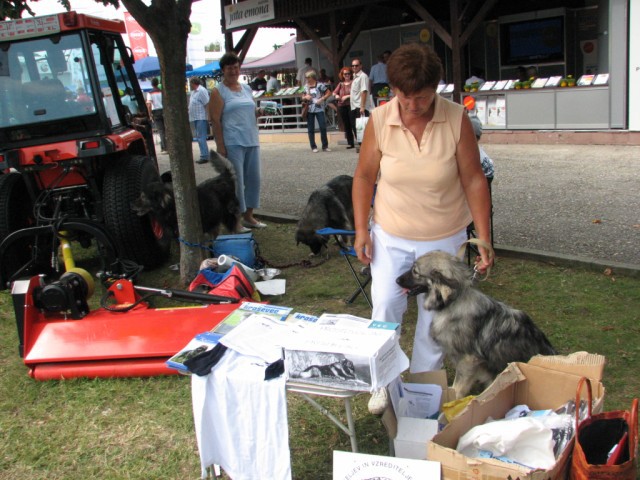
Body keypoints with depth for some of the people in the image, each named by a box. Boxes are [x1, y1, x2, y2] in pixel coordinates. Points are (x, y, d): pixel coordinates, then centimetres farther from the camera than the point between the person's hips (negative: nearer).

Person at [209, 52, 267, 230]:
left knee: (253, 178, 8)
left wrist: (260, 111, 3)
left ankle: (248, 216, 20)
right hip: (232, 143, -6)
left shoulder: (246, 88, 16)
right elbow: (215, 120, -8)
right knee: (236, 181, -5)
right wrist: (220, 146, -15)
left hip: (252, 141, 6)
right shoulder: (218, 92, -2)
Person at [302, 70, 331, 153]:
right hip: (309, 110, 4)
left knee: (323, 127, -6)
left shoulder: (320, 85, -5)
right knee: (311, 129, 5)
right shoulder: (306, 87, 10)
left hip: (319, 109, -4)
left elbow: (328, 92, -3)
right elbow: (303, 97, 18)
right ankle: (313, 147, 13)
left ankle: (325, 146, 5)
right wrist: (305, 97, -5)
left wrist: (322, 99, -13)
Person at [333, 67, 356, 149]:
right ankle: (350, 143, 11)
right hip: (342, 106, 5)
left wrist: (347, 96, -15)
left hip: (351, 105, -5)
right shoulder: (341, 84, 16)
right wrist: (336, 95, -6)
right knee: (346, 125, 6)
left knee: (353, 124, -11)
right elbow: (334, 93, 15)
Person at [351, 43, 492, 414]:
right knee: (385, 308, 0)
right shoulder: (380, 120, -12)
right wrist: (361, 230, -4)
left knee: (435, 316, 11)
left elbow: (474, 180, -10)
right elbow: (365, 176, -1)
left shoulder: (457, 119, -15)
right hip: (390, 237, 1)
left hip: (444, 239, 0)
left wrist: (484, 239, -12)